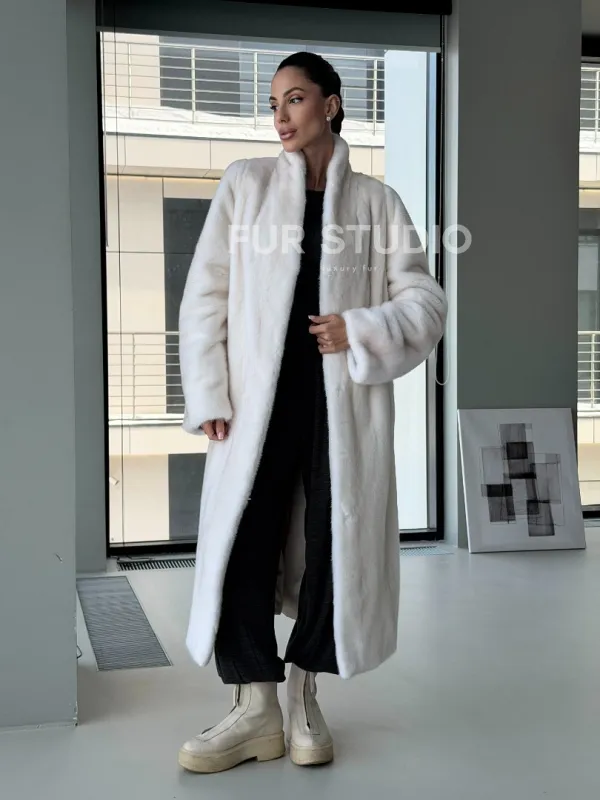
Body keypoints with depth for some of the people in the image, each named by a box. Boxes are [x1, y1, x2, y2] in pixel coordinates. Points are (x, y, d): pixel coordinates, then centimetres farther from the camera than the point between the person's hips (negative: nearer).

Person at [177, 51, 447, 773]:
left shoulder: (375, 201, 8)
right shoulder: (245, 184, 8)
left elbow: (425, 301, 6)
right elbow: (205, 295, 4)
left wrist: (361, 331, -11)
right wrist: (209, 397, -4)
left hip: (344, 403, 0)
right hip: (258, 402, 0)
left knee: (335, 545, 3)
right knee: (241, 545, -4)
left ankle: (303, 698, 22)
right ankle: (256, 710, 11)